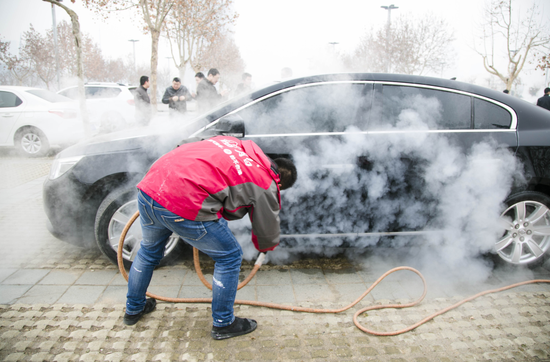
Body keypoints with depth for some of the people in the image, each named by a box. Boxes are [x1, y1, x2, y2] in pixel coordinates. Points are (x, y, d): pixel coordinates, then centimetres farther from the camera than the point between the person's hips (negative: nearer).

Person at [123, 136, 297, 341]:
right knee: (230, 257, 14)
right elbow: (268, 231, 18)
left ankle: (134, 308, 54)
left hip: (148, 187, 8)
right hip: (184, 207, -8)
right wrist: (265, 247, 40)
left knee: (149, 252, 33)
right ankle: (223, 324, 28)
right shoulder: (266, 185, 5)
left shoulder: (233, 142, 22)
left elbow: (185, 145, 29)